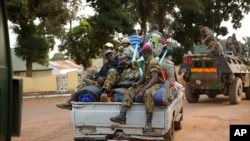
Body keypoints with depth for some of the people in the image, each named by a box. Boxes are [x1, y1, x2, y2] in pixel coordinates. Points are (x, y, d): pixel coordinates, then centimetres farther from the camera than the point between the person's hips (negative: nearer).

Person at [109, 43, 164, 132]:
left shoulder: (153, 62, -17)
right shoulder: (146, 63, 14)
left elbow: (154, 79, -27)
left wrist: (142, 91, -34)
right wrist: (137, 83, -8)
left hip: (157, 84, -9)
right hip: (147, 83, 10)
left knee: (148, 93, -41)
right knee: (130, 91, -5)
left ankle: (148, 122, -40)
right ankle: (122, 116, -19)